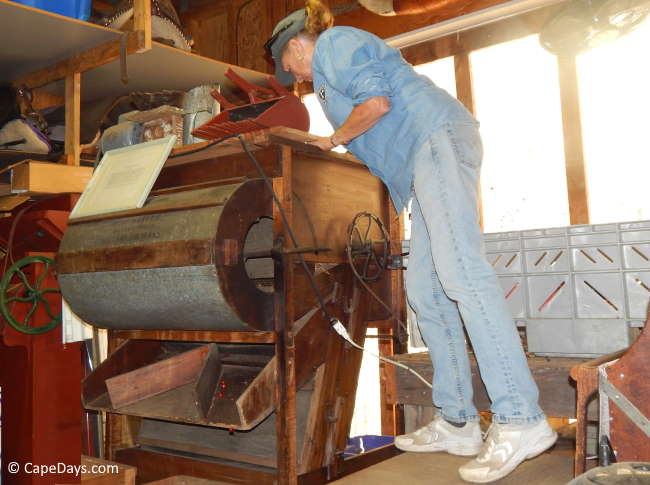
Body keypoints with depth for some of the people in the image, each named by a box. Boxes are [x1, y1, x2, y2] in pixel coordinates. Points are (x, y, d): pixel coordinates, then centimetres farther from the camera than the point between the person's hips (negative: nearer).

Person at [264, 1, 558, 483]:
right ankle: (457, 423, 3)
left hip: (437, 136, -10)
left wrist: (334, 140, 2)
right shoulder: (330, 73, 34)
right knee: (424, 289, 2)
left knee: (459, 270, -22)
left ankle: (521, 420, -24)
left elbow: (377, 100, -11)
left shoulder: (333, 43, 5)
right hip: (424, 159, 10)